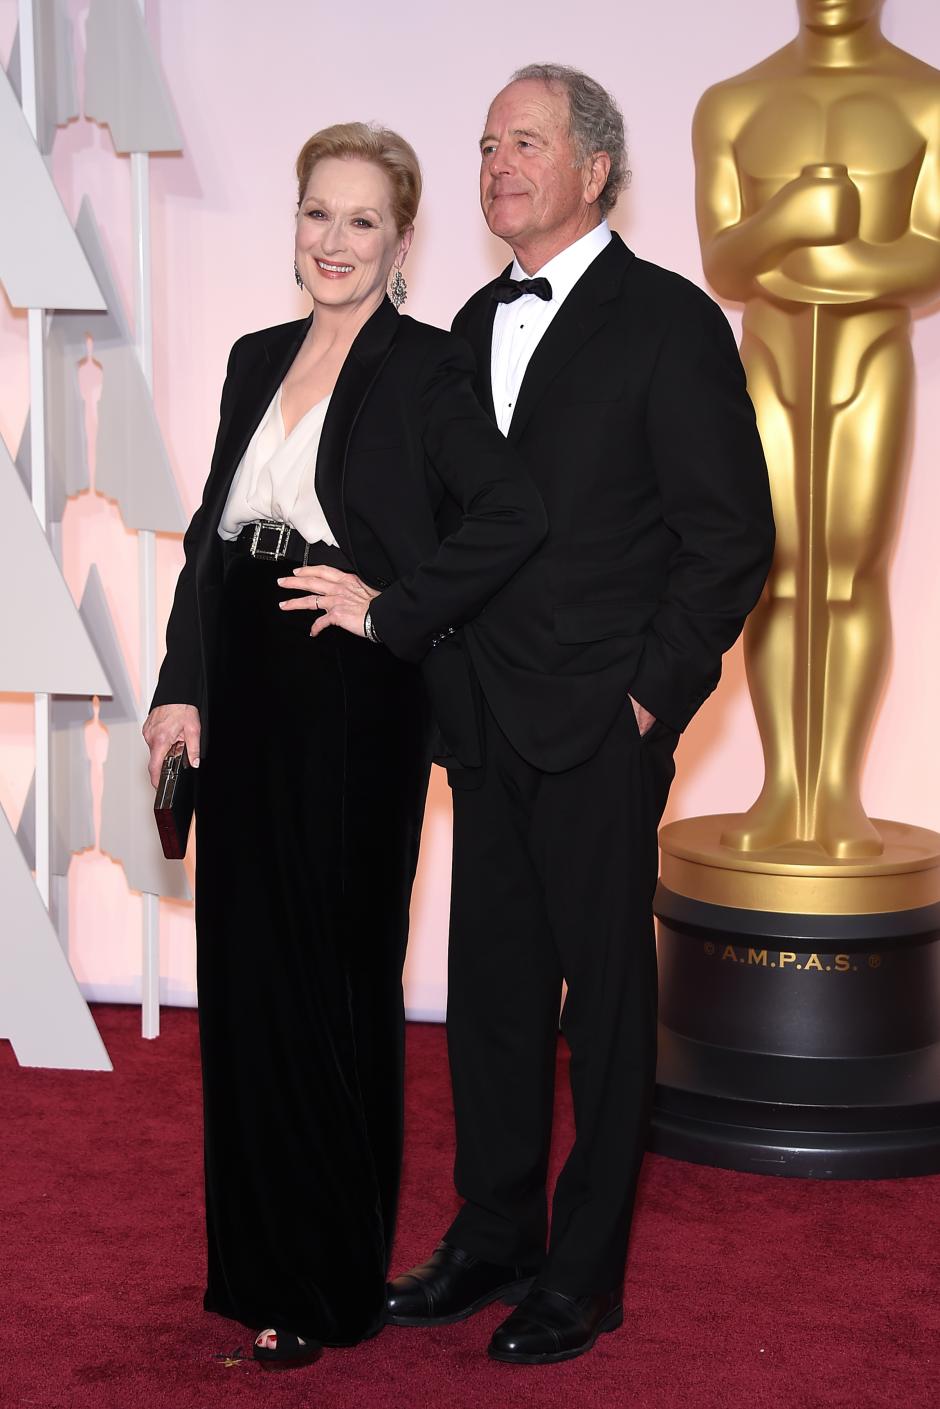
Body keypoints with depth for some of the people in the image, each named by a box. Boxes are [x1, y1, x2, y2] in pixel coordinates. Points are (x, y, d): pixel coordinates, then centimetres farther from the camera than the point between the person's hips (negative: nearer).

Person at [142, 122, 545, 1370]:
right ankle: (260, 1253, 27)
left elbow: (515, 511, -21)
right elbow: (212, 533, 13)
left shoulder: (423, 368, -8)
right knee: (244, 967, 11)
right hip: (248, 701, 6)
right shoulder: (258, 359, 12)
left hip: (354, 707, -6)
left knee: (332, 975, 3)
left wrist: (394, 607, -16)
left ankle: (332, 1281, 19)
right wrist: (181, 688, 5)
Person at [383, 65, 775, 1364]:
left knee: (604, 998, 4)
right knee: (491, 987, 13)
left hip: (601, 731, -6)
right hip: (492, 722, 6)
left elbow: (733, 535, -9)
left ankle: (583, 1277, 16)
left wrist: (655, 697, -11)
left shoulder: (669, 321, -8)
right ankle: (492, 1238, 27)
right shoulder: (481, 322, 13)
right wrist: (460, 676, 8)